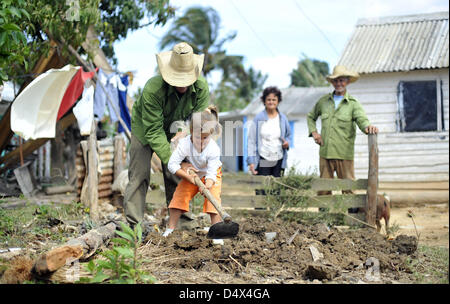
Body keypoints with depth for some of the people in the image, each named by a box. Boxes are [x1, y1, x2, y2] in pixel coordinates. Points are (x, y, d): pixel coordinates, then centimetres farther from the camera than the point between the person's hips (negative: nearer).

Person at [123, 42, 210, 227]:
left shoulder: (201, 88, -26)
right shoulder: (153, 89, -39)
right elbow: (154, 131, -36)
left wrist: (185, 131, -38)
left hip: (174, 130, 3)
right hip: (145, 129, -3)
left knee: (175, 176, 0)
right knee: (139, 175, -8)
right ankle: (133, 224, -4)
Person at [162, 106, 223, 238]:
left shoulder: (214, 149, -32)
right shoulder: (184, 144, -29)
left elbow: (211, 173, -33)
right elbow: (172, 164, -27)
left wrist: (207, 185, -54)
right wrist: (188, 177, -35)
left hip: (210, 174, -2)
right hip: (190, 174, 2)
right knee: (179, 196, -9)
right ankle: (170, 229, 4)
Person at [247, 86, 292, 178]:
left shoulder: (283, 118, 7)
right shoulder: (258, 118, -2)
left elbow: (288, 135, 21)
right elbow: (251, 140, -3)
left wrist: (287, 143, -4)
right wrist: (251, 162, -9)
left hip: (279, 161, 3)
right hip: (263, 161, -3)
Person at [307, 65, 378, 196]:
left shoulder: (353, 104, 2)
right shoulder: (323, 101, 11)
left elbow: (362, 119, -14)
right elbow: (310, 116, 26)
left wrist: (368, 127, -37)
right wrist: (313, 132, 9)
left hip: (344, 155, -3)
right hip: (325, 154, 3)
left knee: (348, 190, -2)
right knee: (323, 190, 6)